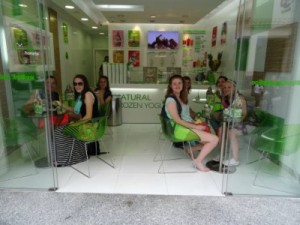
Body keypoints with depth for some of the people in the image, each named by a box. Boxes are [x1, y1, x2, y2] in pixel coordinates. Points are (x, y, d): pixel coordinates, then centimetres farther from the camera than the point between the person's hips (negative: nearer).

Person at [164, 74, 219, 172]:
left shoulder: (181, 98, 14)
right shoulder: (171, 100, -14)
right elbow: (177, 120, -19)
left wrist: (196, 124, 3)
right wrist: (196, 127, -17)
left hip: (189, 126, 9)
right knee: (214, 139, -13)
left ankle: (191, 149, 12)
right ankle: (199, 161, 0)